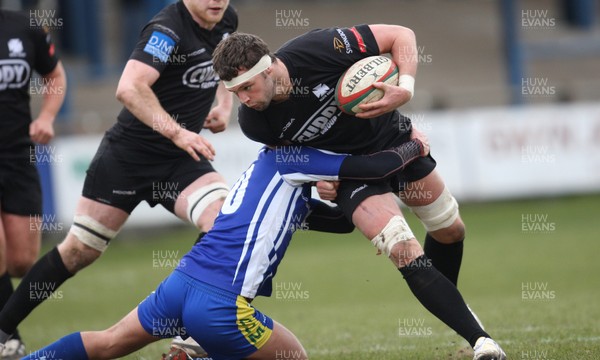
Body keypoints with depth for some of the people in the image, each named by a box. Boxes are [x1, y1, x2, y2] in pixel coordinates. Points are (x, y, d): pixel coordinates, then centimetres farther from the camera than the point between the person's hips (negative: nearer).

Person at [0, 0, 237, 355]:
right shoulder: (168, 28, -22)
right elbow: (129, 88, -36)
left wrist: (224, 104, 6)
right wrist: (176, 132, -41)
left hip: (182, 158, 6)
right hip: (128, 153, -6)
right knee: (80, 249, -1)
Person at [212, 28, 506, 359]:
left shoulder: (316, 49, -34)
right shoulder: (254, 122, -25)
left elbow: (401, 35, -24)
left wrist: (405, 88, -37)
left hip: (393, 136, 1)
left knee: (450, 230, 15)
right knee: (407, 255, -20)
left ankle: (449, 303, 46)